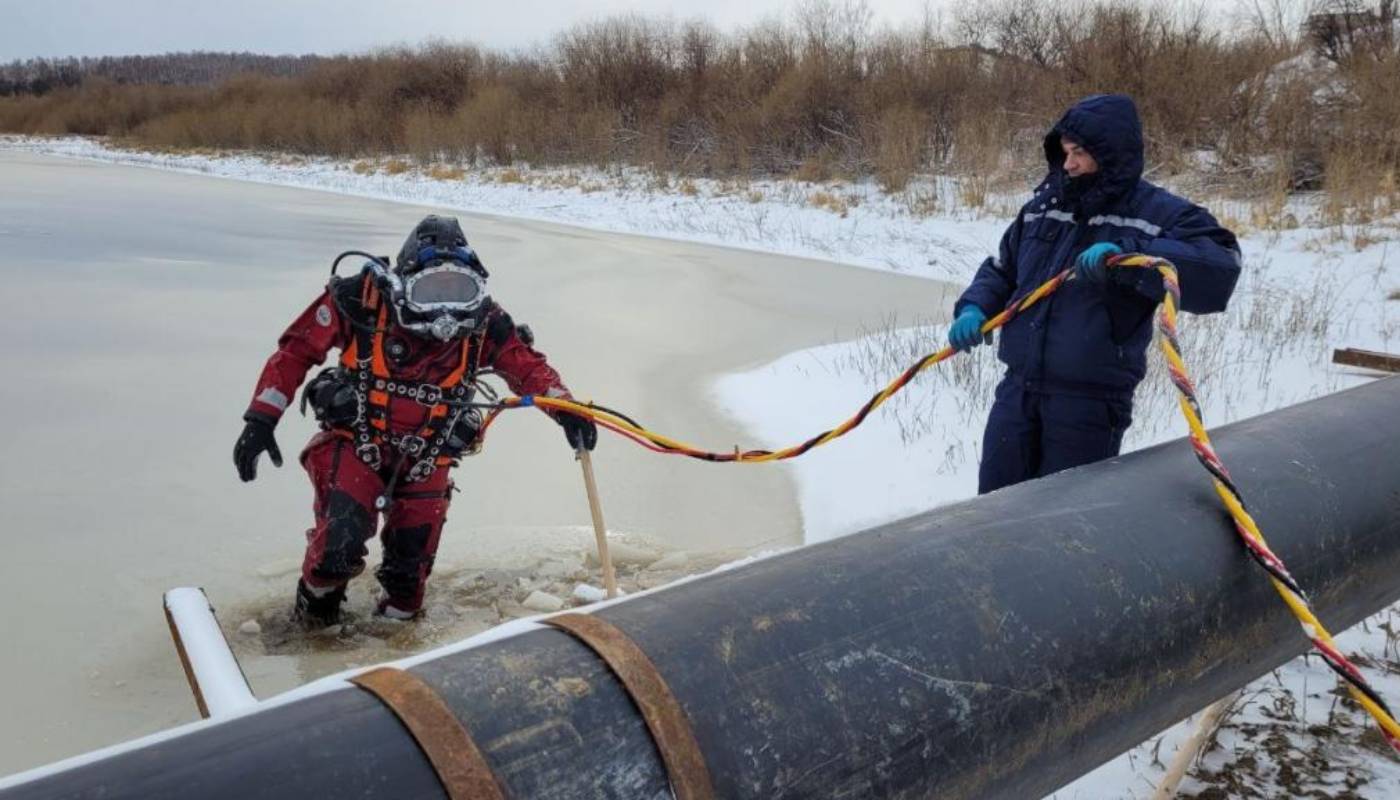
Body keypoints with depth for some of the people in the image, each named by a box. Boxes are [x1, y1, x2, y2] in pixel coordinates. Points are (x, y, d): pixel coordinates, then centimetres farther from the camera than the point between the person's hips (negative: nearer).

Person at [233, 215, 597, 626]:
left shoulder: (483, 322, -13)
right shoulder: (362, 299, -19)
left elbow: (528, 365, -1)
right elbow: (296, 350, -9)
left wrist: (565, 407, -20)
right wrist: (261, 419, -12)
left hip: (426, 461, 3)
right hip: (354, 443, -2)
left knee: (410, 568, 7)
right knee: (341, 543, -20)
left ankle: (398, 619, 40)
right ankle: (316, 599, 14)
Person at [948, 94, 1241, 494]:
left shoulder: (1158, 213, -7)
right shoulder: (1044, 205, 10)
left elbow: (1219, 271, -22)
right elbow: (1002, 269, 20)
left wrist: (1126, 252, -32)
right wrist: (973, 308, -1)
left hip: (1091, 401, -5)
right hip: (1018, 388, 5)